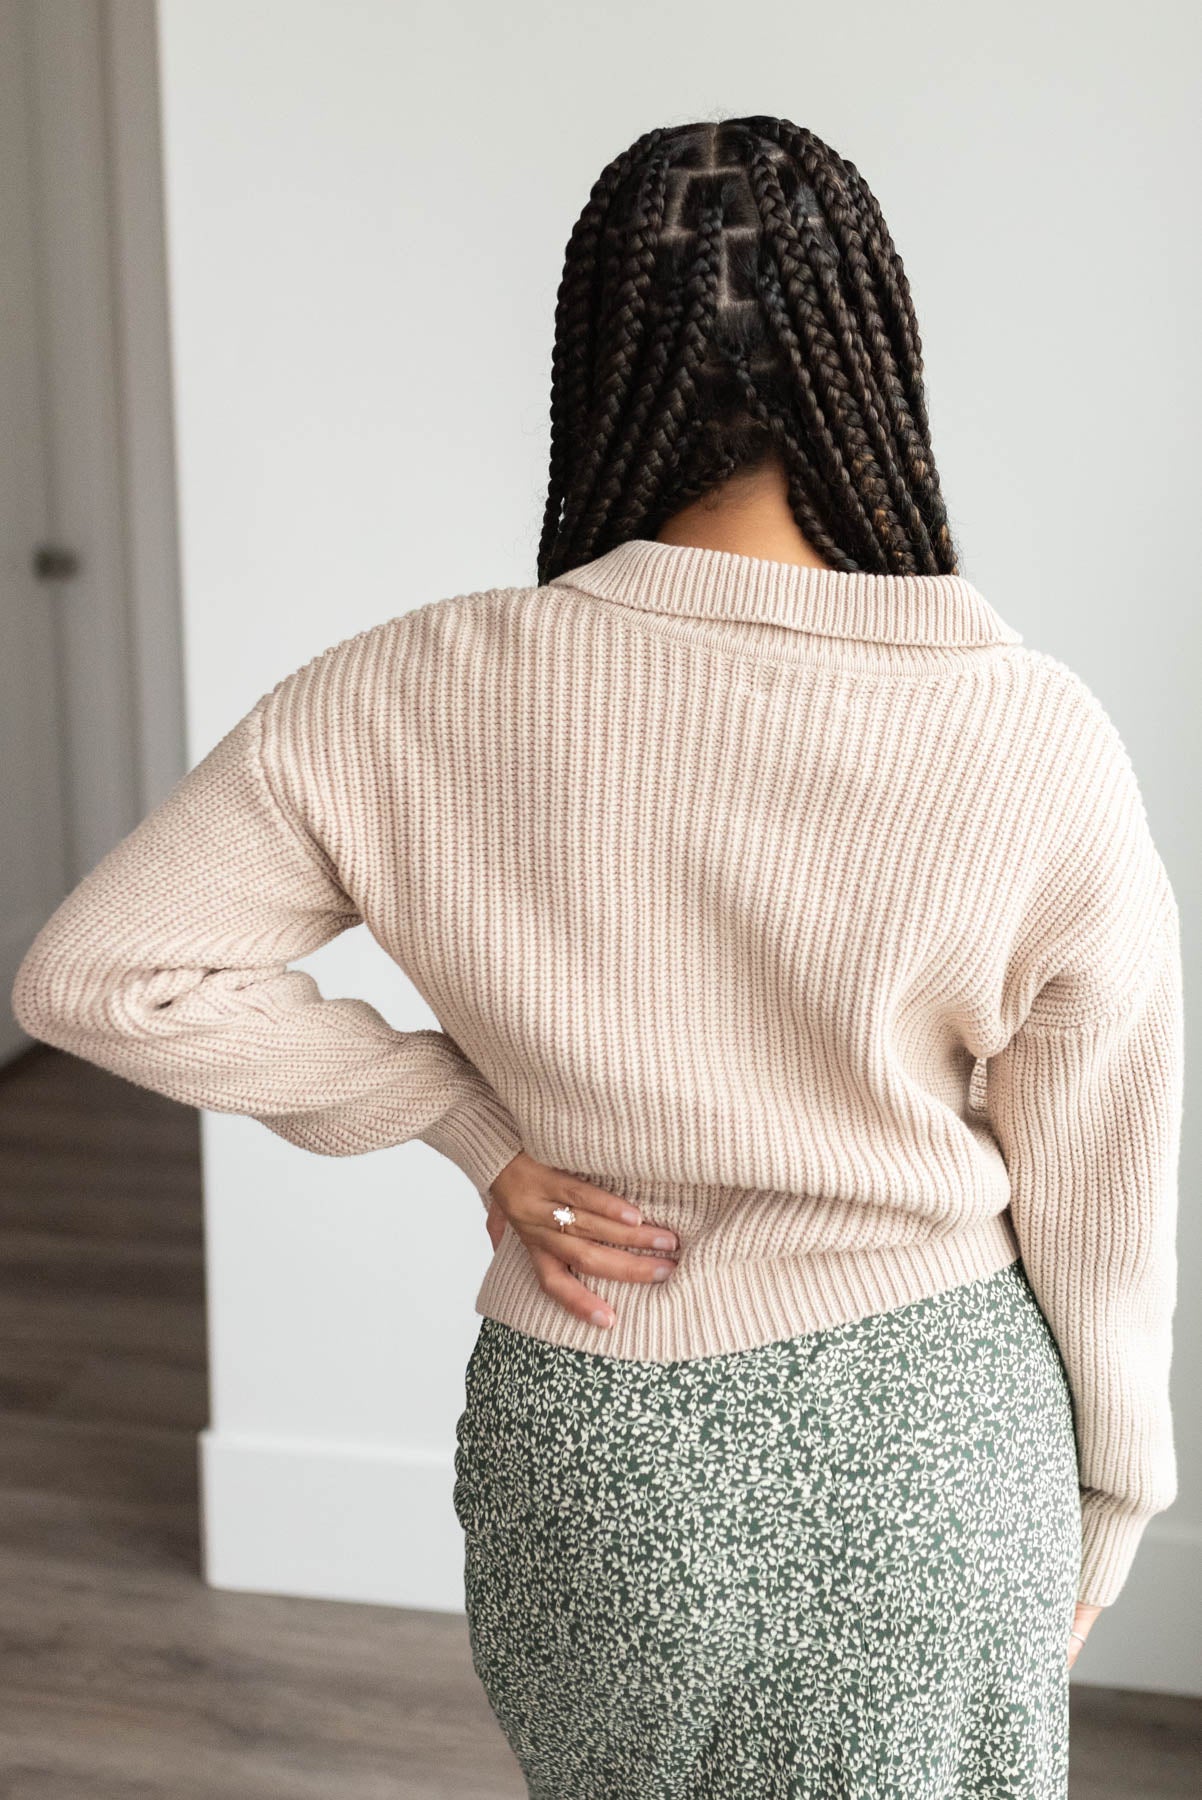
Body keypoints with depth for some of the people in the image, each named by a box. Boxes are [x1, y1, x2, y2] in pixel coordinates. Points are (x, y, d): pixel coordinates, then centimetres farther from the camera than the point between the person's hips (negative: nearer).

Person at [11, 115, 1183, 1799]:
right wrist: (1101, 1515, 8)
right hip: (925, 1437, 0)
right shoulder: (1033, 736, -18)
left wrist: (473, 1122, -8)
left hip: (588, 1435, 1)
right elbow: (1096, 1193, -8)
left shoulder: (431, 696, -16)